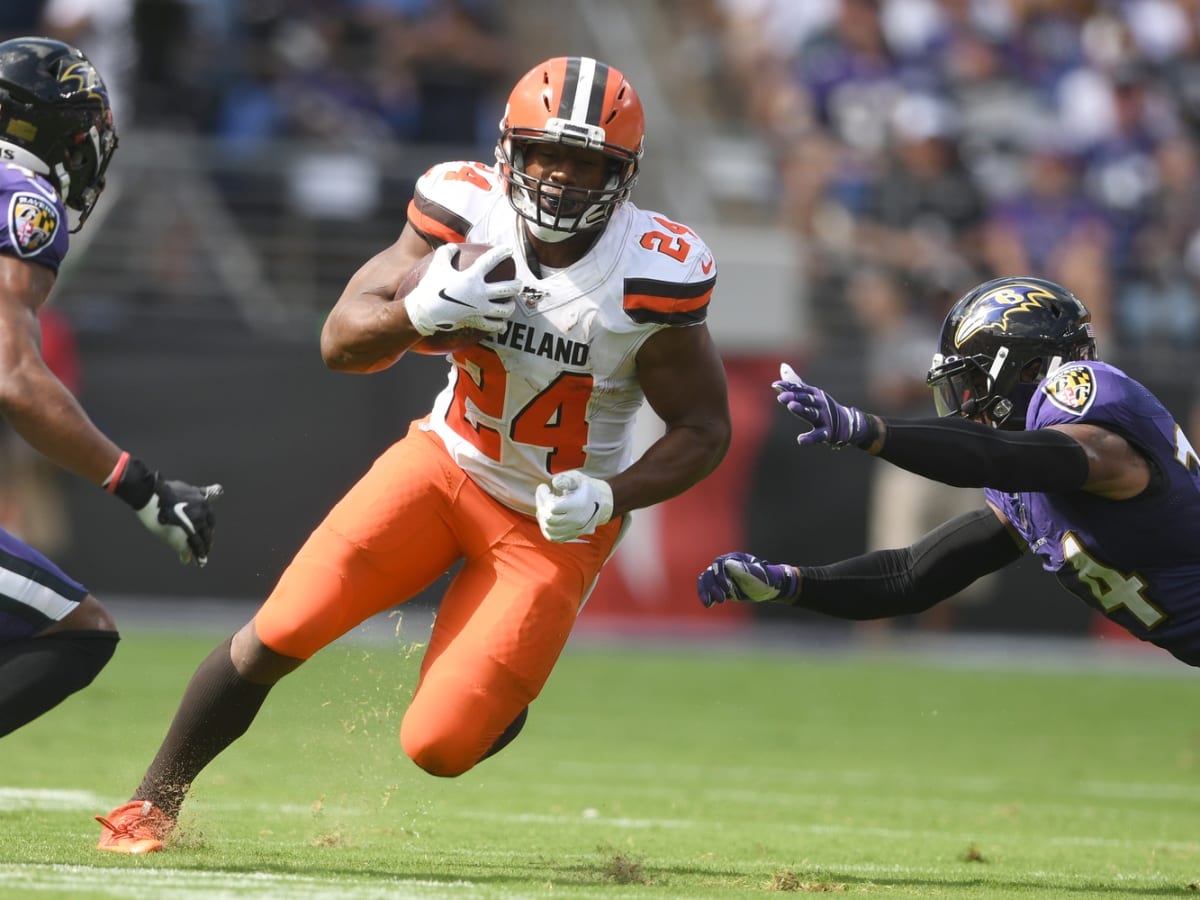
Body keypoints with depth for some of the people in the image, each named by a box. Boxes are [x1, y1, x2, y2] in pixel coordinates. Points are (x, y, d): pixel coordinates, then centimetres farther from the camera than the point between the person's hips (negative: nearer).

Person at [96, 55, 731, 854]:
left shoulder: (652, 277, -21)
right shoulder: (467, 212, -15)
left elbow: (705, 430, -10)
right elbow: (341, 342, -13)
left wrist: (608, 496, -27)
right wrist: (421, 313, -35)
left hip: (556, 522, -2)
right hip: (446, 461, 2)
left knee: (439, 746, -10)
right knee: (277, 636, -11)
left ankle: (503, 692, 27)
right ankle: (153, 805, 9)